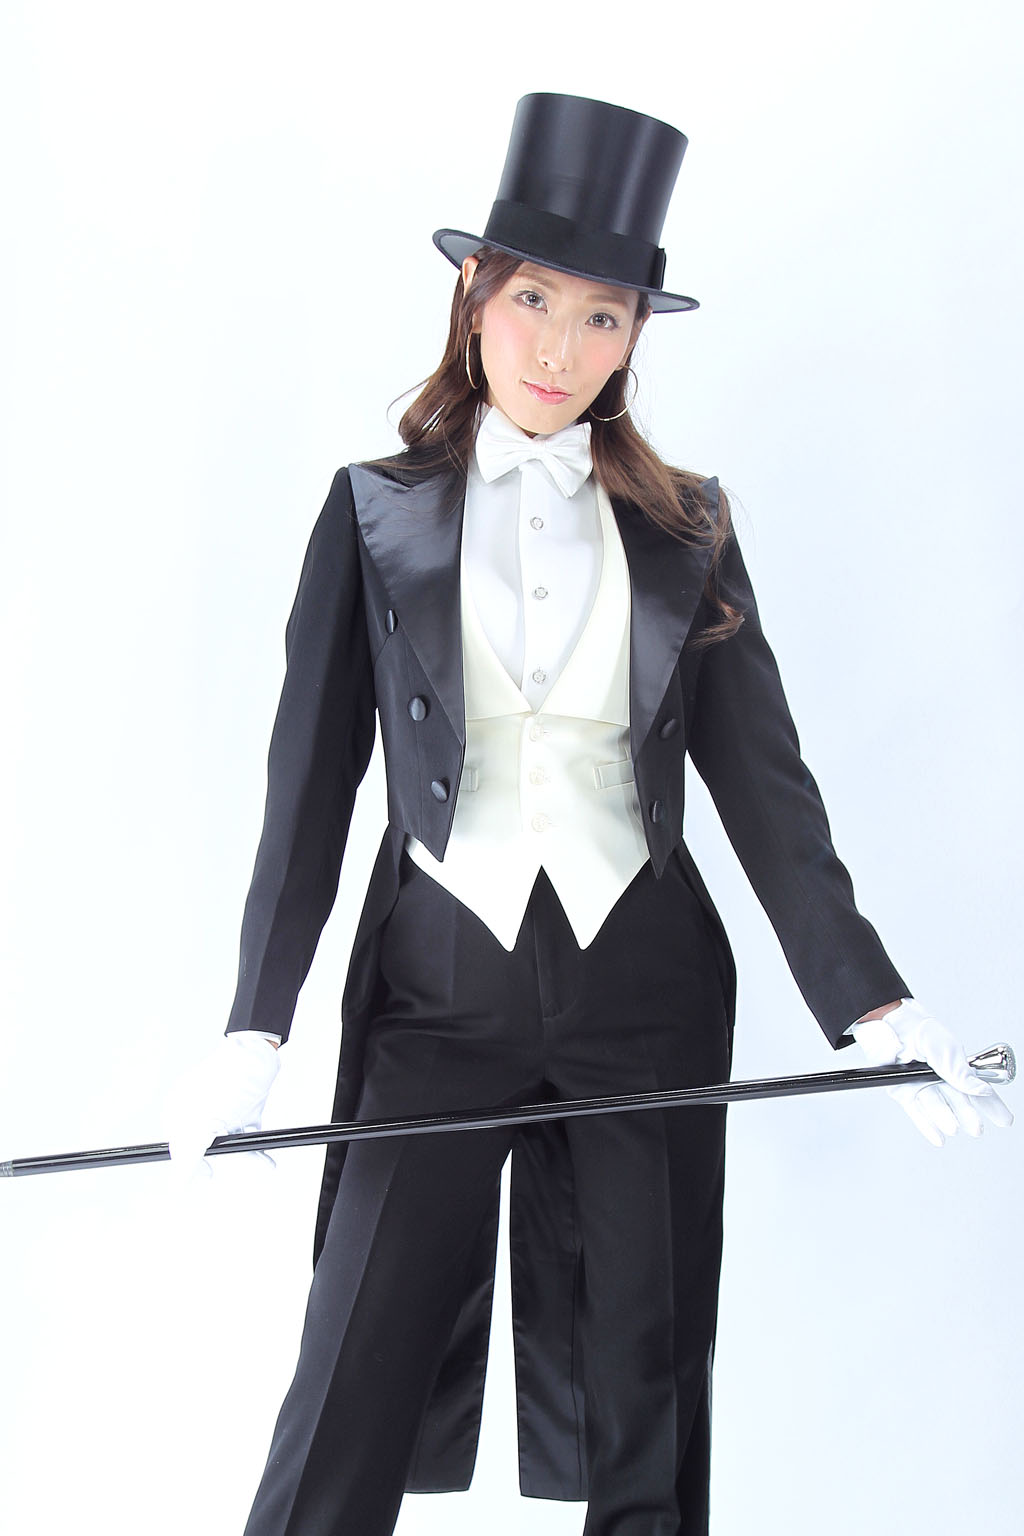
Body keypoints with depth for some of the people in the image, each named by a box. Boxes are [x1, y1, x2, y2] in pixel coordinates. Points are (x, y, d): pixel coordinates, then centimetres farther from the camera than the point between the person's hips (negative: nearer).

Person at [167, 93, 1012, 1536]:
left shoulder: (687, 531, 7)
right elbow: (314, 772, 2)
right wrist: (258, 1026, -3)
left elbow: (762, 775, 5)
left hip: (646, 984, 2)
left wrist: (869, 1004, -3)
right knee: (354, 1396, -3)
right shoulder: (377, 513, 4)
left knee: (646, 1406, 8)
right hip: (439, 982, -1)